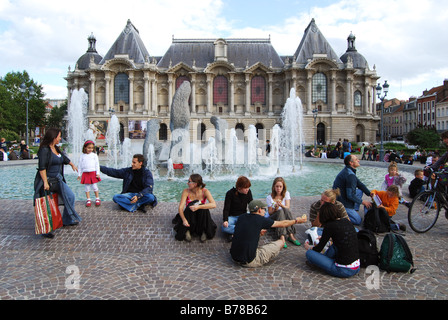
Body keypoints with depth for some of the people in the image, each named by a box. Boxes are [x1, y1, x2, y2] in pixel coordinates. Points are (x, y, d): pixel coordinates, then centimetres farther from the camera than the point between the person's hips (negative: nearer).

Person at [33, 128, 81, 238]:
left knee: (70, 196, 1)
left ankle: (68, 220, 13)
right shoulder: (44, 150, -15)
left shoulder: (56, 148, 10)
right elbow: (42, 167, -20)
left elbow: (64, 158, 29)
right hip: (48, 180, -8)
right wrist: (45, 182, -24)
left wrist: (72, 165, 44)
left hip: (57, 179, 8)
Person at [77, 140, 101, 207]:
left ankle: (97, 199, 14)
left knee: (94, 187, 3)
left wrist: (97, 173, -4)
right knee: (87, 187, 6)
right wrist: (79, 174, 8)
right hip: (85, 173, 1)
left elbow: (97, 164, 2)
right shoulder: (82, 155, 5)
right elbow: (79, 165, 9)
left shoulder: (94, 155, 2)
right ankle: (88, 200, 14)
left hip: (93, 173, -1)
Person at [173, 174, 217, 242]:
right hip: (189, 216, 0)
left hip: (201, 217, 0)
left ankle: (203, 231, -14)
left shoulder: (205, 191, -15)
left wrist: (198, 207, -42)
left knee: (203, 207, -31)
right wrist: (184, 220, -36)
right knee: (190, 206, -30)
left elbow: (213, 205, -29)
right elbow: (180, 207, -18)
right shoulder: (186, 191, -12)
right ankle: (187, 231, -13)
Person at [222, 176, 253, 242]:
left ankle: (233, 234, -30)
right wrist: (225, 220, -33)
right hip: (232, 216, -3)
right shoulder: (230, 193, -14)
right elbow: (226, 209, -15)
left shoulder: (248, 192, -4)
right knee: (224, 227, -35)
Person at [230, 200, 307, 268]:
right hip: (249, 262, -6)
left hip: (235, 257, 6)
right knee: (280, 242, 3)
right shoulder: (261, 220, -10)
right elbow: (282, 224, 6)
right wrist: (297, 220, 22)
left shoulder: (241, 217, 4)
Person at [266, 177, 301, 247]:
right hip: (274, 219, -2)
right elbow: (270, 213, -4)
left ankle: (291, 236, -40)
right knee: (280, 211, -34)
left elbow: (288, 207, -9)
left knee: (286, 210, -32)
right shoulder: (269, 198, -5)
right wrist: (275, 208, -26)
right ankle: (282, 237, -49)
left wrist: (281, 205, -31)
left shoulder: (286, 193, 2)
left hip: (285, 217, 2)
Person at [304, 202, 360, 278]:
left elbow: (319, 249, -3)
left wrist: (309, 247, 20)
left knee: (309, 253, -3)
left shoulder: (330, 226, -13)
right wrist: (324, 238, 44)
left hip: (344, 270, -7)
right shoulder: (347, 221, 6)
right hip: (357, 268, 8)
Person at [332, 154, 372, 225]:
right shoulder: (350, 175, -23)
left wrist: (370, 194, 13)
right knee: (358, 221, -5)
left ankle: (354, 211, 13)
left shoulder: (347, 171, 8)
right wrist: (363, 202, -9)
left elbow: (360, 184, 20)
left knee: (360, 191, 15)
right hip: (341, 204, -10)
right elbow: (350, 195, -23)